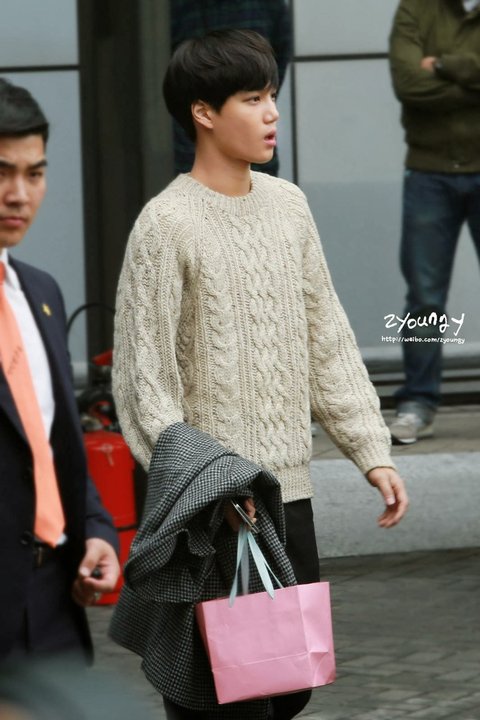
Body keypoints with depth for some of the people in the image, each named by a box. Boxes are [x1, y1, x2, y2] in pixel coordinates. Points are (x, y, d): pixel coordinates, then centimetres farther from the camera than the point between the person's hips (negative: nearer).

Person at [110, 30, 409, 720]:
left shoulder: (287, 204, 8)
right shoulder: (167, 223, -11)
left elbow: (328, 339, 13)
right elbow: (145, 378, -12)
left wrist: (372, 450, 7)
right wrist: (209, 484, -19)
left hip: (288, 491, 6)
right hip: (214, 505, -6)